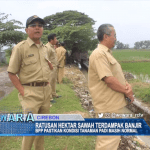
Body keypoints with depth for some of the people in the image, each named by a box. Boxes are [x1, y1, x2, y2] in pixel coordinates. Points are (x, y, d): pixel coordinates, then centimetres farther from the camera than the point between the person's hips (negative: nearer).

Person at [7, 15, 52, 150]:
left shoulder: (44, 48, 11)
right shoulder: (20, 48, -8)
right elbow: (12, 73, -9)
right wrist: (22, 92, -16)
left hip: (46, 91, 6)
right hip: (30, 92, -6)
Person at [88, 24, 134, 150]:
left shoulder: (107, 53, 16)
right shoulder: (99, 54, -18)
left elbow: (118, 74, 16)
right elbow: (109, 79, -25)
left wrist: (127, 85, -5)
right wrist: (127, 92, -11)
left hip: (115, 104, 11)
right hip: (108, 107, -11)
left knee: (113, 138, 23)